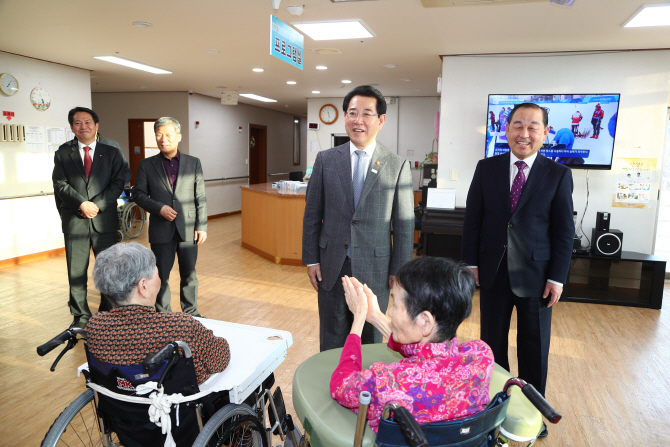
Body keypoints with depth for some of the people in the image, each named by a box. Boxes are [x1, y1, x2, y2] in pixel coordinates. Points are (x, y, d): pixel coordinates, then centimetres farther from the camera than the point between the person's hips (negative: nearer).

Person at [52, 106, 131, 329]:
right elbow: (60, 184, -1)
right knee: (76, 272, 7)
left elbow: (118, 183, -2)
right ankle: (81, 316, 20)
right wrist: (82, 204, -15)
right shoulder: (63, 153, 8)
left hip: (105, 220, 0)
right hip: (74, 221, 1)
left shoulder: (112, 153, 7)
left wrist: (98, 204, -13)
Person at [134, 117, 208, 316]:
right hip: (161, 230, 0)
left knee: (189, 275, 9)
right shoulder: (146, 165, 5)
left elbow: (200, 198, 3)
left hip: (188, 228, 0)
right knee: (161, 275, 7)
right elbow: (139, 194, 3)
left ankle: (191, 314, 24)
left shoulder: (193, 163, 5)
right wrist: (159, 208, -14)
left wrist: (202, 226, -3)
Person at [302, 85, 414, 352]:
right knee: (332, 342, 15)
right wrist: (311, 260, 2)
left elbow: (404, 224, -2)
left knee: (371, 342, 15)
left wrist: (399, 270, -3)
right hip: (332, 268, 2)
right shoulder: (326, 160, 2)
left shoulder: (397, 166, -3)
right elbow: (312, 214, 4)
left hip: (375, 270, -1)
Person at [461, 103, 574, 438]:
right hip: (493, 272, 1)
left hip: (535, 277, -1)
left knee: (535, 348, 12)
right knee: (492, 342, 14)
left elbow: (564, 230, -3)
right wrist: (471, 262, -2)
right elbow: (472, 218, 1)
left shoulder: (558, 175, -3)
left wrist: (557, 277, -7)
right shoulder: (486, 168, 0)